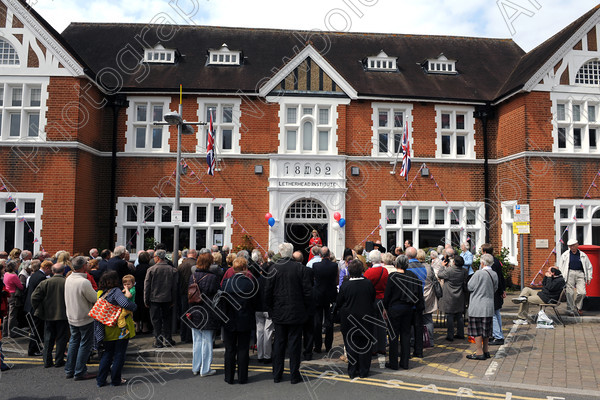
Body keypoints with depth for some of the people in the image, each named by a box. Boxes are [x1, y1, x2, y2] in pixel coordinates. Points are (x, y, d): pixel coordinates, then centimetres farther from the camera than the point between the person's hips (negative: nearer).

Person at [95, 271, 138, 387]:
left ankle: (101, 380, 20)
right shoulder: (116, 291, -18)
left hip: (107, 329, 6)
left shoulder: (100, 293, 4)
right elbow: (125, 303, -31)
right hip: (120, 328, -6)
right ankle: (116, 380, 14)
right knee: (119, 354, 7)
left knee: (107, 353, 18)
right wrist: (134, 305, -16)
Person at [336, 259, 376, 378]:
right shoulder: (369, 284, -10)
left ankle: (352, 371, 16)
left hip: (349, 319, -2)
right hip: (366, 318, 2)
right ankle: (364, 371, 20)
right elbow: (373, 300, 5)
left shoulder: (345, 286, -17)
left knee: (351, 345, 10)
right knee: (365, 344, 13)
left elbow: (338, 303, -6)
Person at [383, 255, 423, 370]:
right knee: (406, 334, 13)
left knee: (393, 335, 5)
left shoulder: (393, 276, -14)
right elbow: (419, 292, 3)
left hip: (395, 308, -4)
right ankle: (405, 363, 18)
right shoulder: (412, 275, -3)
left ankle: (393, 363, 12)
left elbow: (387, 294, -9)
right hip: (408, 308, 4)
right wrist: (419, 306, 13)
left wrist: (386, 308, 2)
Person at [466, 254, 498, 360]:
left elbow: (469, 287, -10)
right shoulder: (494, 274, 2)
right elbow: (495, 289, 13)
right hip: (489, 307, 7)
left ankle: (479, 353, 3)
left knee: (477, 330, 0)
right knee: (486, 329, 15)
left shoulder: (479, 273, -18)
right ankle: (485, 351, 23)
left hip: (478, 307, -7)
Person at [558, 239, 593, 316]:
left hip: (580, 274, 1)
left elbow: (589, 267, 19)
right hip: (570, 274, -1)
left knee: (582, 293, -9)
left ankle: (578, 308, 14)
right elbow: (560, 267, 11)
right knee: (570, 293, -6)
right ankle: (571, 308, 7)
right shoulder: (565, 255, 8)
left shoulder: (583, 255, 12)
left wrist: (589, 278, 13)